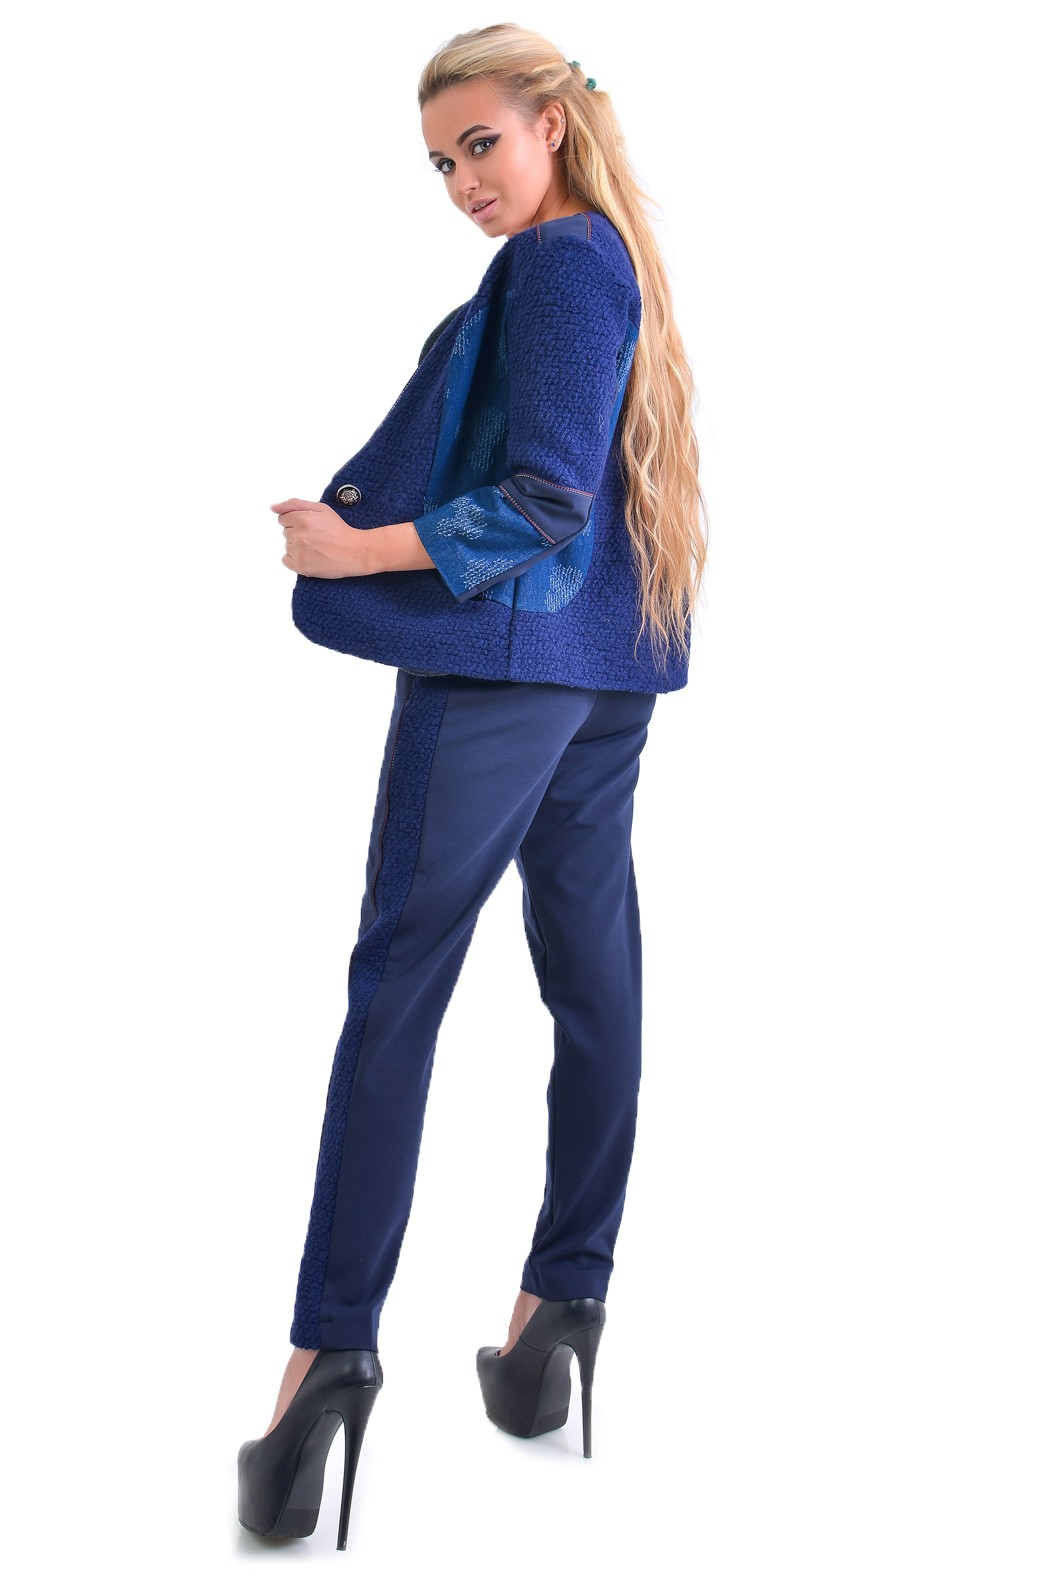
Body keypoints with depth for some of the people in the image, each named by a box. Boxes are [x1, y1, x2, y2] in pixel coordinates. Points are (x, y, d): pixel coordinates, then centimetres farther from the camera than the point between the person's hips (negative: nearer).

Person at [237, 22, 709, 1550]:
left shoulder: (552, 264, -11)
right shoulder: (620, 263, 18)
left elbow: (544, 503, -18)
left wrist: (357, 549, -15)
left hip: (501, 659, -10)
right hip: (607, 671, 10)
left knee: (398, 978, -8)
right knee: (594, 976, 10)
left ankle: (333, 1346, -6)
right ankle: (566, 1300, 20)